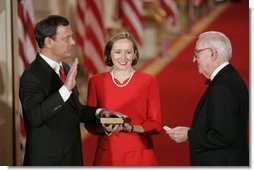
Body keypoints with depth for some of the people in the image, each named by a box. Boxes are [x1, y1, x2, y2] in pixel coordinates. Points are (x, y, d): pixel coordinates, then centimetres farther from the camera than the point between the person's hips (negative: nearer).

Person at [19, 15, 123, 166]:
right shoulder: (32, 76, -16)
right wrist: (65, 89, -37)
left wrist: (99, 113, 2)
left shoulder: (65, 68, 10)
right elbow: (35, 116, -30)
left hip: (71, 158, 8)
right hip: (46, 161, -8)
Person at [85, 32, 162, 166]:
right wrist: (105, 128, -16)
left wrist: (131, 128, -17)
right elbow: (90, 124, 4)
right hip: (107, 156, 1)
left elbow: (155, 124, -1)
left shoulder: (148, 81, -2)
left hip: (140, 155, -1)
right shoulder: (96, 82, 1)